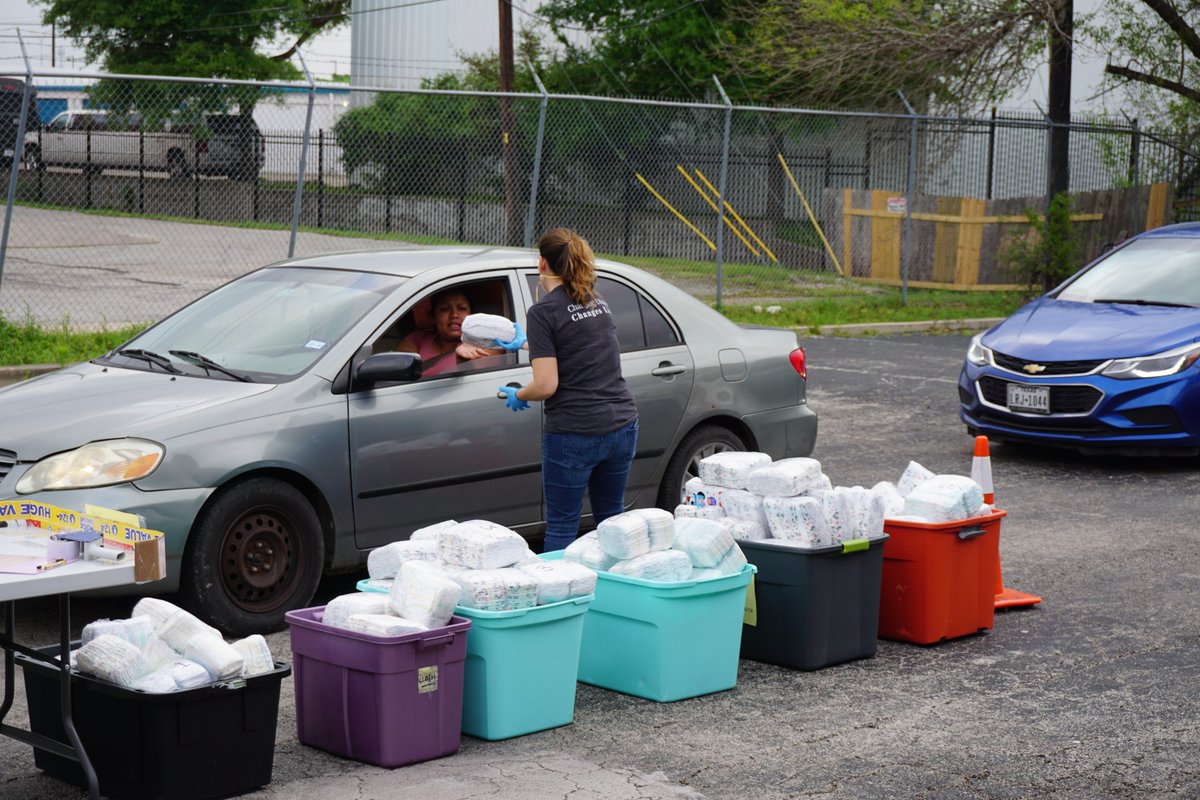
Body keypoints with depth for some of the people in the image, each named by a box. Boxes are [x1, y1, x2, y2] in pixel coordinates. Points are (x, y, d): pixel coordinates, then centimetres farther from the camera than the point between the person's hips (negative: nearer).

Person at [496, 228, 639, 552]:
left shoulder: (543, 312, -10)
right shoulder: (597, 301, 12)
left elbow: (547, 385, -16)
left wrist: (517, 396, 4)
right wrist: (524, 344, 43)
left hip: (574, 434, -7)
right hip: (622, 426, 7)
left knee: (562, 527, 3)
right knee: (612, 518, 17)